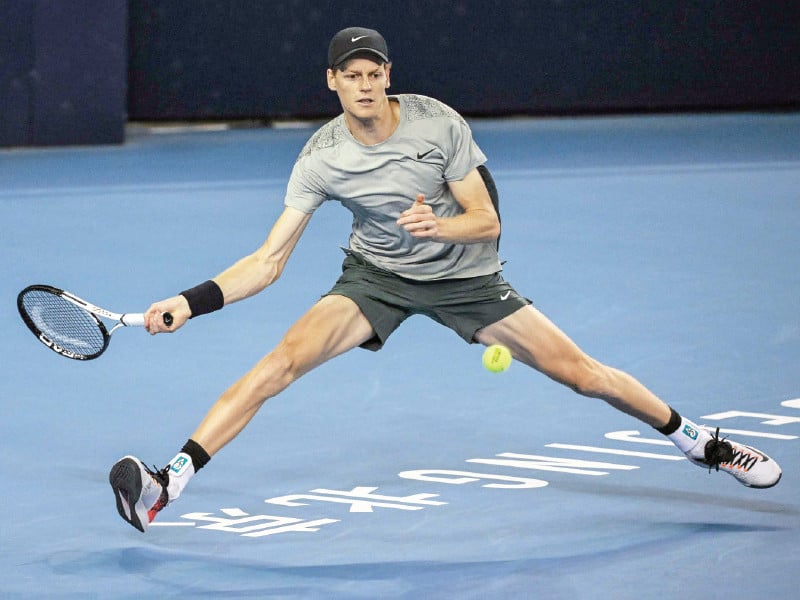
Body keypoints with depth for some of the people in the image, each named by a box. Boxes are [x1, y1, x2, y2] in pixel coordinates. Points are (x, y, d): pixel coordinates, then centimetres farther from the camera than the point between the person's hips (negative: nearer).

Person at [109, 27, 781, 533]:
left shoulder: (439, 123, -19)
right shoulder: (321, 158, -16)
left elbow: (486, 221, -14)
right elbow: (269, 261, -14)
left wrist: (438, 225, -36)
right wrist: (191, 301, -27)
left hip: (464, 276, 0)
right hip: (376, 276, 0)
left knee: (580, 371, -4)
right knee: (282, 360, -23)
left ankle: (700, 442, 19)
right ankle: (166, 486, -27)